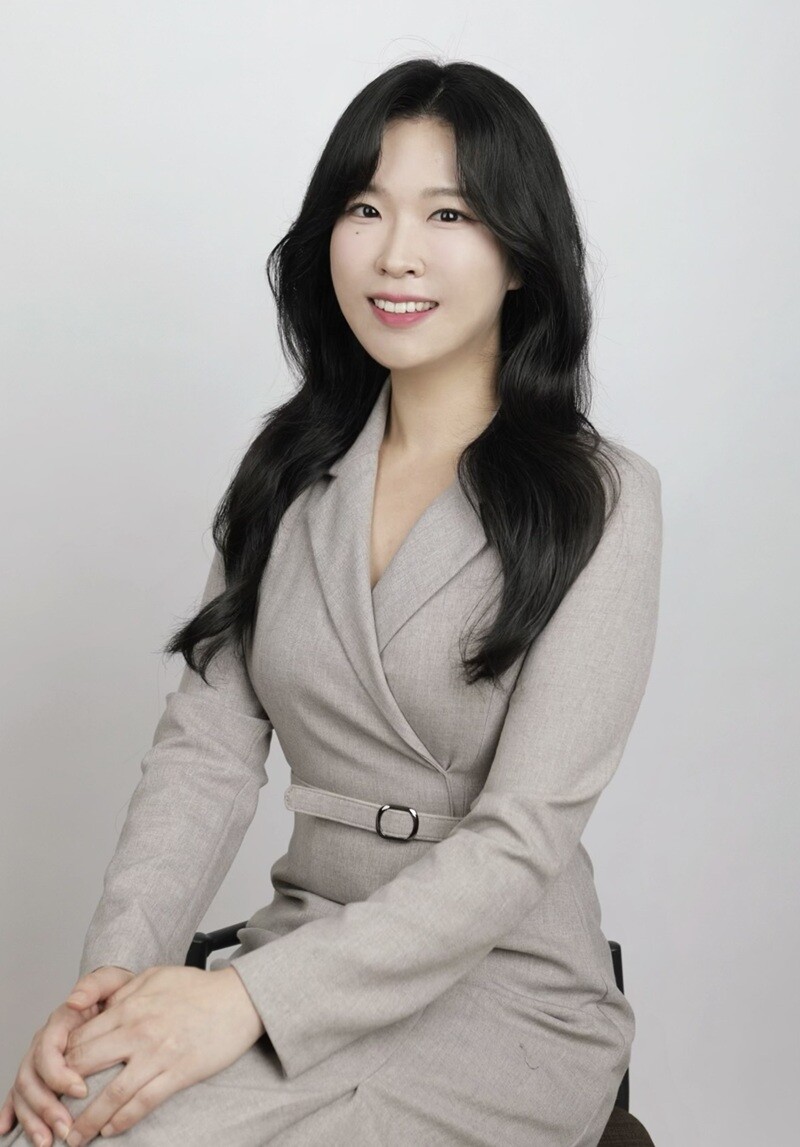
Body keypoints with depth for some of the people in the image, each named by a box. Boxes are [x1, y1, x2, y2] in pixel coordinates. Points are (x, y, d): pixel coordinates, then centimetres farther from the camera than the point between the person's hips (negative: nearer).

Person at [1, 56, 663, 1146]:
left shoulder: (600, 501, -9)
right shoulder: (290, 467, 6)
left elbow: (522, 837, -15)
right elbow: (206, 746, 0)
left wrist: (249, 995, -24)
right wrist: (117, 971, -17)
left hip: (507, 993, -3)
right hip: (307, 957, 4)